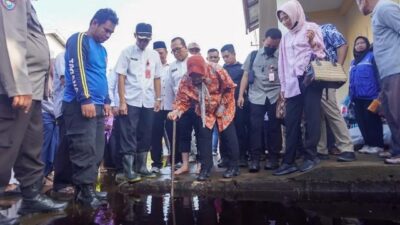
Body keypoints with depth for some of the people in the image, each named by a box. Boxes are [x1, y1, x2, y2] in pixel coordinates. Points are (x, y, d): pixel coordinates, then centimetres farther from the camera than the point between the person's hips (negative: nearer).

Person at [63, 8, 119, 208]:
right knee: (85, 150, -9)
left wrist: (106, 101, 16)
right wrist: (86, 100, -19)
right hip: (80, 104, -8)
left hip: (97, 106, 9)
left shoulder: (102, 49, 22)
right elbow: (76, 71, -13)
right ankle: (84, 191, 0)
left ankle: (89, 188, 16)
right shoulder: (79, 40, -2)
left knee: (97, 151, 8)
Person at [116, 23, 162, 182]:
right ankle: (129, 170, 7)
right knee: (129, 136, -1)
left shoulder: (155, 55, 11)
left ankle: (141, 167, 22)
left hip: (148, 102, 4)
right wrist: (122, 101, -11)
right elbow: (121, 78, -4)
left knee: (146, 136, 9)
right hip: (131, 102, -4)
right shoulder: (127, 52, 0)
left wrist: (158, 99, 7)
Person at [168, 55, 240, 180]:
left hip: (224, 109, -2)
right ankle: (205, 167, 11)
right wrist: (177, 111, -42)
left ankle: (233, 166, 18)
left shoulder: (217, 71, -28)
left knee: (229, 136, 3)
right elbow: (182, 99, -21)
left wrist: (222, 105, -17)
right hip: (203, 111, 2)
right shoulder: (186, 80, -22)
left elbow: (230, 88, -17)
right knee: (203, 136, -3)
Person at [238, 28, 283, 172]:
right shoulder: (253, 55, 10)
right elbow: (246, 76, 8)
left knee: (274, 127, 3)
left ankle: (273, 157, 14)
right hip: (256, 96, 0)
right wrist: (241, 95, 1)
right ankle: (255, 158, 2)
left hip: (275, 97, 0)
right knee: (255, 127, -4)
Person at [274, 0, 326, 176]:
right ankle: (289, 161, 2)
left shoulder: (311, 28, 7)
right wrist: (283, 86, 14)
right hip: (293, 83, 5)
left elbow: (321, 52, 4)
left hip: (310, 79, -4)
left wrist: (313, 42, -17)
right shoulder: (286, 38, 20)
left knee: (311, 118, -4)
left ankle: (310, 156, 5)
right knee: (291, 122, 0)